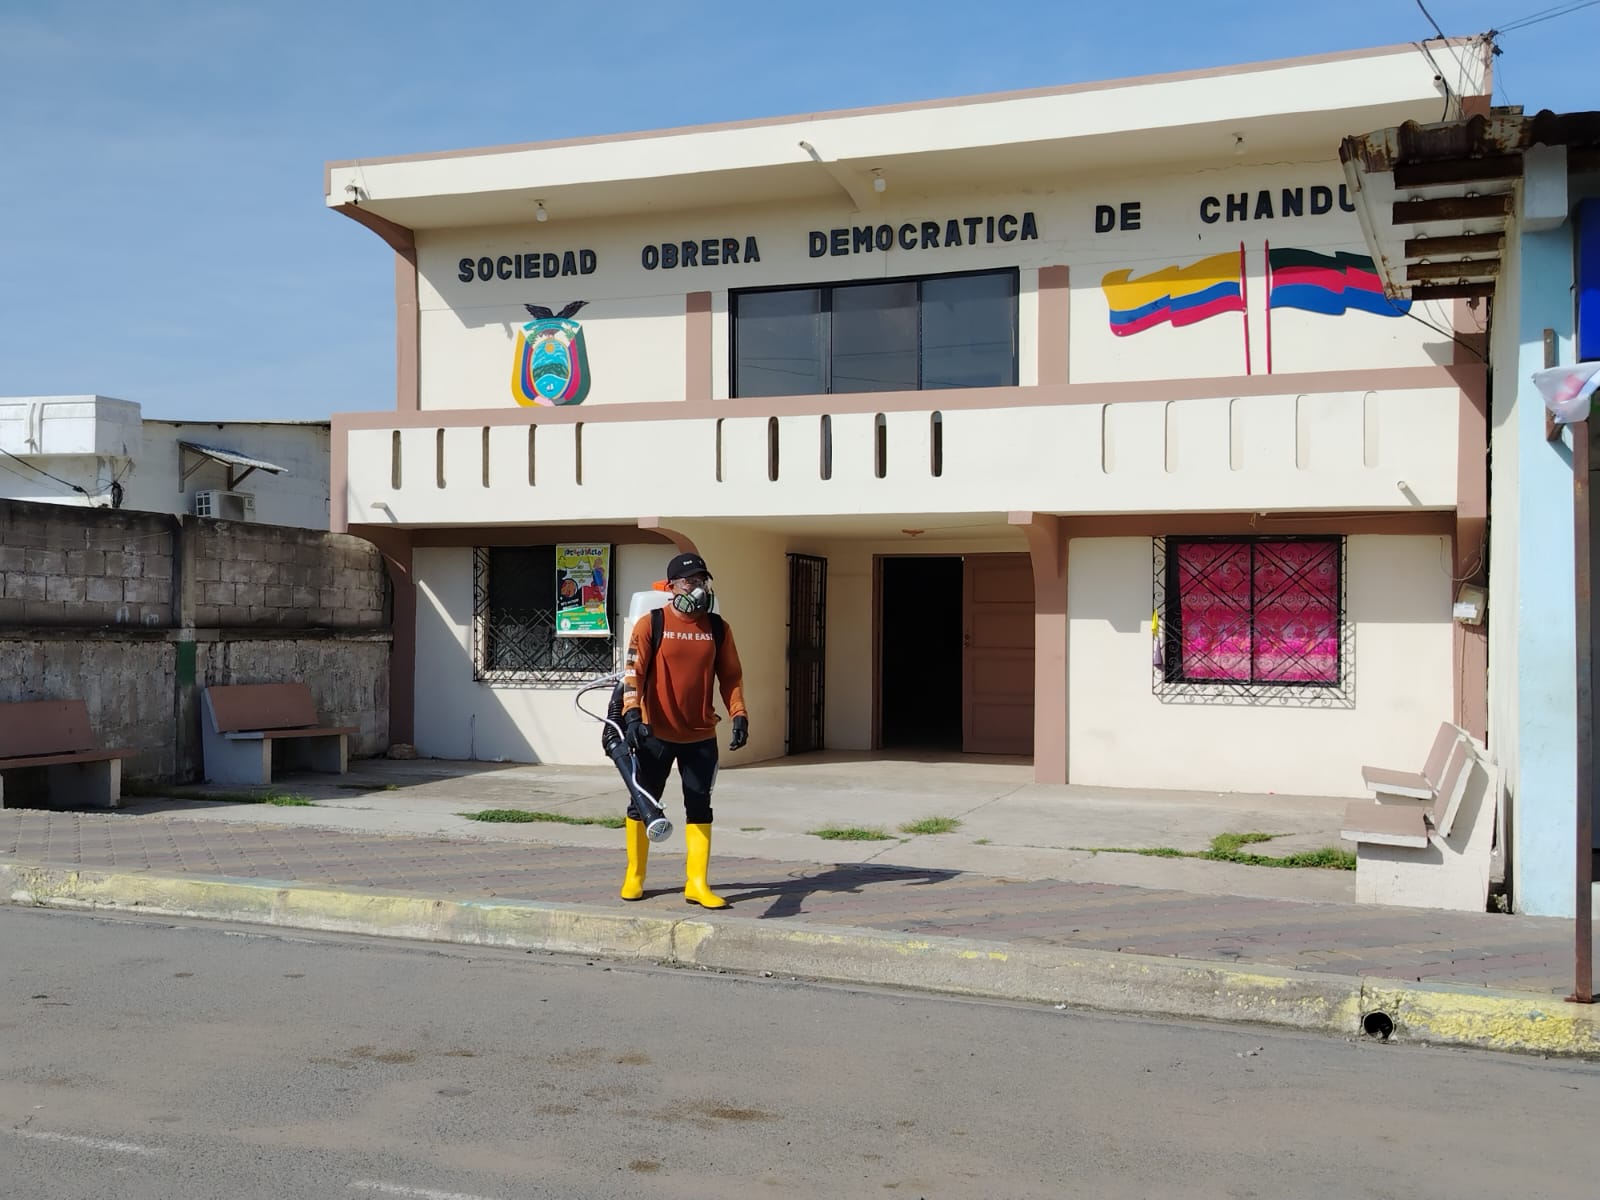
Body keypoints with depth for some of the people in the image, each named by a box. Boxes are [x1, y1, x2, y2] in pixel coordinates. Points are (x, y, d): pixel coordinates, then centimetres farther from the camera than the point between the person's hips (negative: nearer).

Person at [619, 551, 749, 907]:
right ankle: (634, 876, 24)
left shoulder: (717, 628, 4)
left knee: (700, 808, 3)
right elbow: (633, 670, -12)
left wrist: (739, 715, -4)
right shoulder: (650, 624, -6)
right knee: (642, 804, 8)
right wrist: (632, 714, -24)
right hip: (655, 734, -2)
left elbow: (731, 675, 8)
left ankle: (696, 883, 8)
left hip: (701, 736, 2)